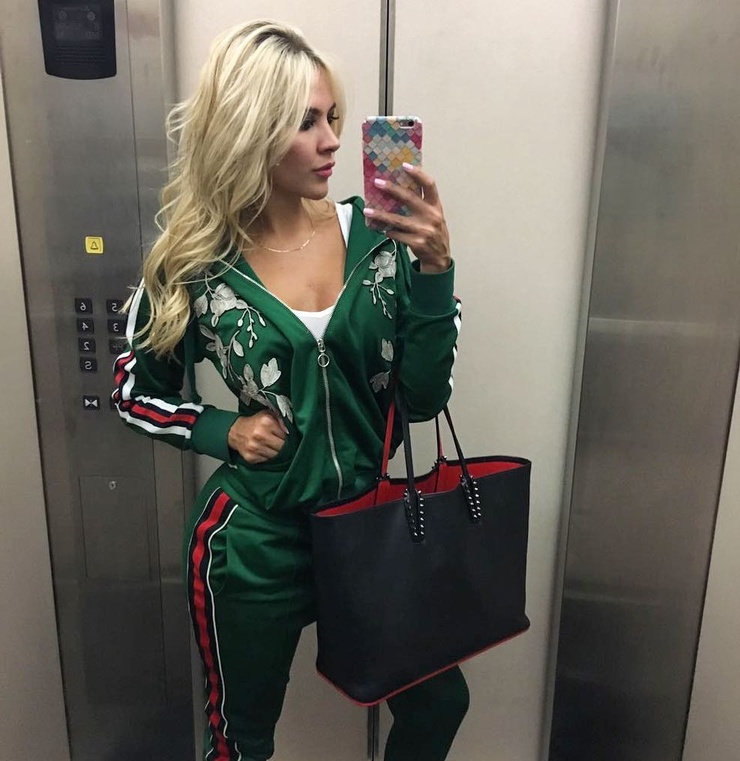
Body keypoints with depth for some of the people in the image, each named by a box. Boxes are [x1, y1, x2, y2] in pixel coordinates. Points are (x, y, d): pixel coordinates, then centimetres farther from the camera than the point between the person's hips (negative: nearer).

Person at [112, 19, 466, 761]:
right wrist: (223, 430, -13)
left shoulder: (375, 233, -8)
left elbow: (424, 396, -10)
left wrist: (433, 268, -21)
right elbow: (136, 392, 3)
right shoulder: (194, 262, -11)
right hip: (254, 537, -2)